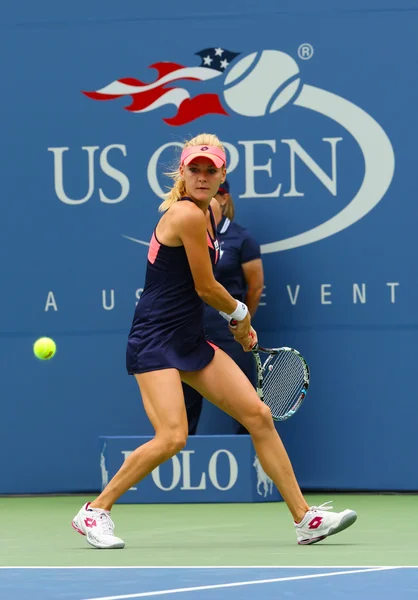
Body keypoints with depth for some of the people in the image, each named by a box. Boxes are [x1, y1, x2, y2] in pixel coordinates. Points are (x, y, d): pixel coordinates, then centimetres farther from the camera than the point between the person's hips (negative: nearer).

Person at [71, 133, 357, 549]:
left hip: (192, 341, 9)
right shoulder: (187, 214, -18)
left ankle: (305, 519, 10)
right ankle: (95, 512, -4)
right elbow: (205, 288, -13)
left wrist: (239, 322, 21)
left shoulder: (208, 213, 11)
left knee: (259, 416, 5)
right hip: (156, 340, -9)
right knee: (172, 437, -21)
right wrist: (240, 313, 6)